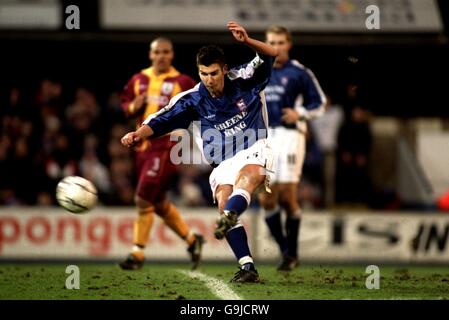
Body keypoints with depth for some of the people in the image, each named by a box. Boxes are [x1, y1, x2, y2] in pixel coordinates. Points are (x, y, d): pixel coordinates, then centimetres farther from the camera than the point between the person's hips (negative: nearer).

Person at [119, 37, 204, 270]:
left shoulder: (181, 82, -5)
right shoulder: (139, 80, 10)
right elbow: (125, 104, 18)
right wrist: (133, 107, -4)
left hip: (166, 147, -7)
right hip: (143, 145, 7)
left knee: (143, 200, -11)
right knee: (158, 203, 14)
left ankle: (137, 253, -2)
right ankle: (192, 240, 31)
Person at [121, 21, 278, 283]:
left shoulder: (243, 81, -1)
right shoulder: (193, 100, 2)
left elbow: (273, 56, -4)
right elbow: (163, 121, -1)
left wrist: (247, 41, -22)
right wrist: (139, 134, -19)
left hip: (255, 150, -2)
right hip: (223, 164, 2)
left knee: (249, 174, -38)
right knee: (224, 200, -25)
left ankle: (228, 217, -68)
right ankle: (247, 268, -28)